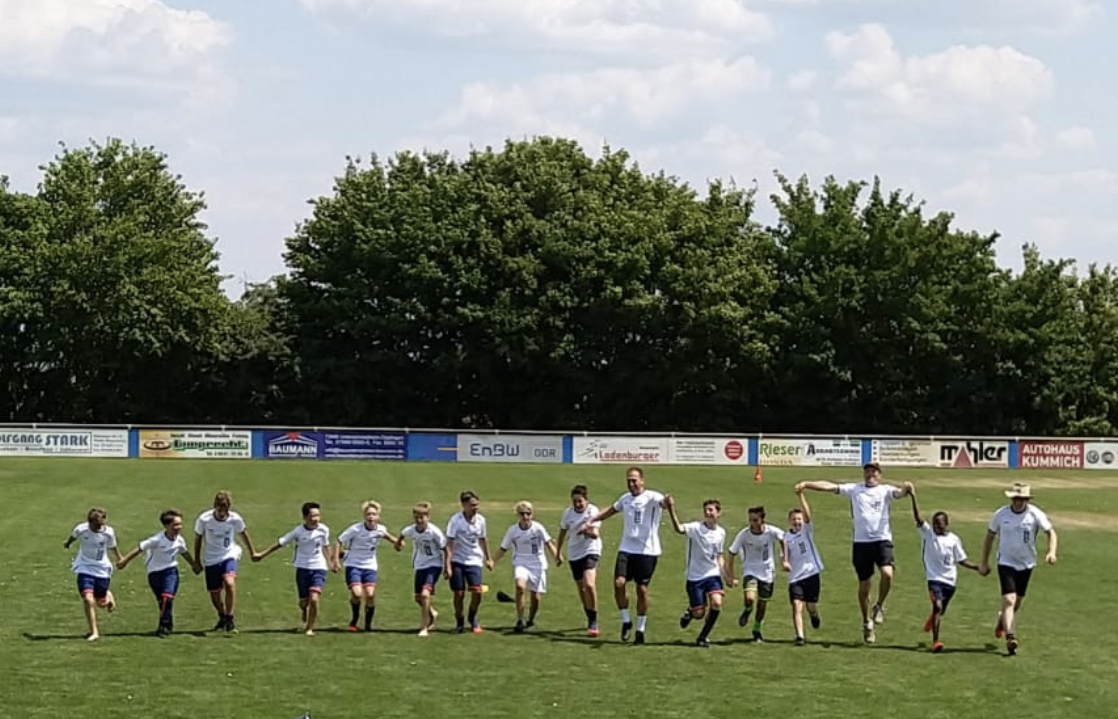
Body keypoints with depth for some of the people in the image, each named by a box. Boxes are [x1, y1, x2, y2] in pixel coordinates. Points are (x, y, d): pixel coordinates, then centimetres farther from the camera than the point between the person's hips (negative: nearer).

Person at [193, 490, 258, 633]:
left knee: (230, 583, -27)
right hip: (211, 559, 1)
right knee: (214, 593, 7)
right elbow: (198, 538, 2)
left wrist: (252, 552, 19)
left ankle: (230, 619, -19)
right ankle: (222, 618, 36)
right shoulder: (204, 520, -15)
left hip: (229, 555, -1)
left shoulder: (235, 519, -13)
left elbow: (243, 534, 7)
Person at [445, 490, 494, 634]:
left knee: (477, 592, -10)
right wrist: (448, 566, -20)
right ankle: (459, 623, 19)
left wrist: (488, 558, 24)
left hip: (474, 561, 3)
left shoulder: (480, 520, 0)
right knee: (459, 594, -1)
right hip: (457, 561, -3)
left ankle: (473, 619, 14)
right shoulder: (456, 520, -13)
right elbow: (449, 544, -14)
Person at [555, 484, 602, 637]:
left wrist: (587, 530, -42)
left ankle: (593, 622, -16)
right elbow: (563, 532, 17)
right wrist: (558, 551, 23)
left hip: (590, 551, -5)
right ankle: (590, 620, 31)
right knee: (581, 588, 13)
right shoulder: (568, 512, 1)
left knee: (589, 584, -23)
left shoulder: (593, 511, -12)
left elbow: (595, 534, -21)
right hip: (574, 554, 5)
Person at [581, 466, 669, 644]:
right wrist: (590, 521, 33)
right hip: (626, 549, 4)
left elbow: (662, 501, -29)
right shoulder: (625, 499, 12)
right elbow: (611, 510, 31)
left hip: (647, 551, -4)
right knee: (619, 583, -12)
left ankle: (640, 630, 14)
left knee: (642, 589, 0)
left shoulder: (651, 497, -7)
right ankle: (626, 621, 6)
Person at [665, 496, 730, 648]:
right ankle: (689, 611, 38)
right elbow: (679, 529, -34)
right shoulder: (695, 528, -12)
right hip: (695, 577, -3)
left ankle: (703, 636, 0)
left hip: (712, 575, 3)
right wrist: (671, 509, -50)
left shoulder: (721, 533, 5)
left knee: (716, 603, -20)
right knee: (699, 614, -2)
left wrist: (727, 577, 11)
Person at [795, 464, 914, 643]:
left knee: (887, 573, -25)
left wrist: (905, 489, -39)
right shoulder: (854, 489, 10)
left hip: (882, 539, -2)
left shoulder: (885, 490, 6)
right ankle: (867, 622, 24)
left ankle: (879, 606, 2)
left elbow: (898, 493, -14)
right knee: (864, 586, 7)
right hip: (861, 542, 2)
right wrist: (806, 484, -9)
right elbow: (830, 486, 2)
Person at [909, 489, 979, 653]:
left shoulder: (954, 539, 1)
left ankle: (931, 620, 54)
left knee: (940, 610, 16)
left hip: (950, 580, 3)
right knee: (937, 606, -22)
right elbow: (918, 518, -15)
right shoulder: (928, 533, -3)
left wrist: (977, 567, -4)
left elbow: (961, 560, 8)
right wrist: (913, 498, -26)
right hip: (934, 578, -3)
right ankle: (935, 641, -22)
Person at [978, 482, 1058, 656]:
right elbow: (990, 536, 5)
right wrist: (984, 562, 7)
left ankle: (1003, 619, 46)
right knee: (1009, 600, -17)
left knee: (1017, 602, 15)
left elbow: (1051, 532, -5)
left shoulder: (1035, 514, -10)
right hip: (1006, 562, -2)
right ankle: (1010, 637, -23)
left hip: (1026, 564, 2)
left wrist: (1051, 552, -23)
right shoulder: (1000, 515, -8)